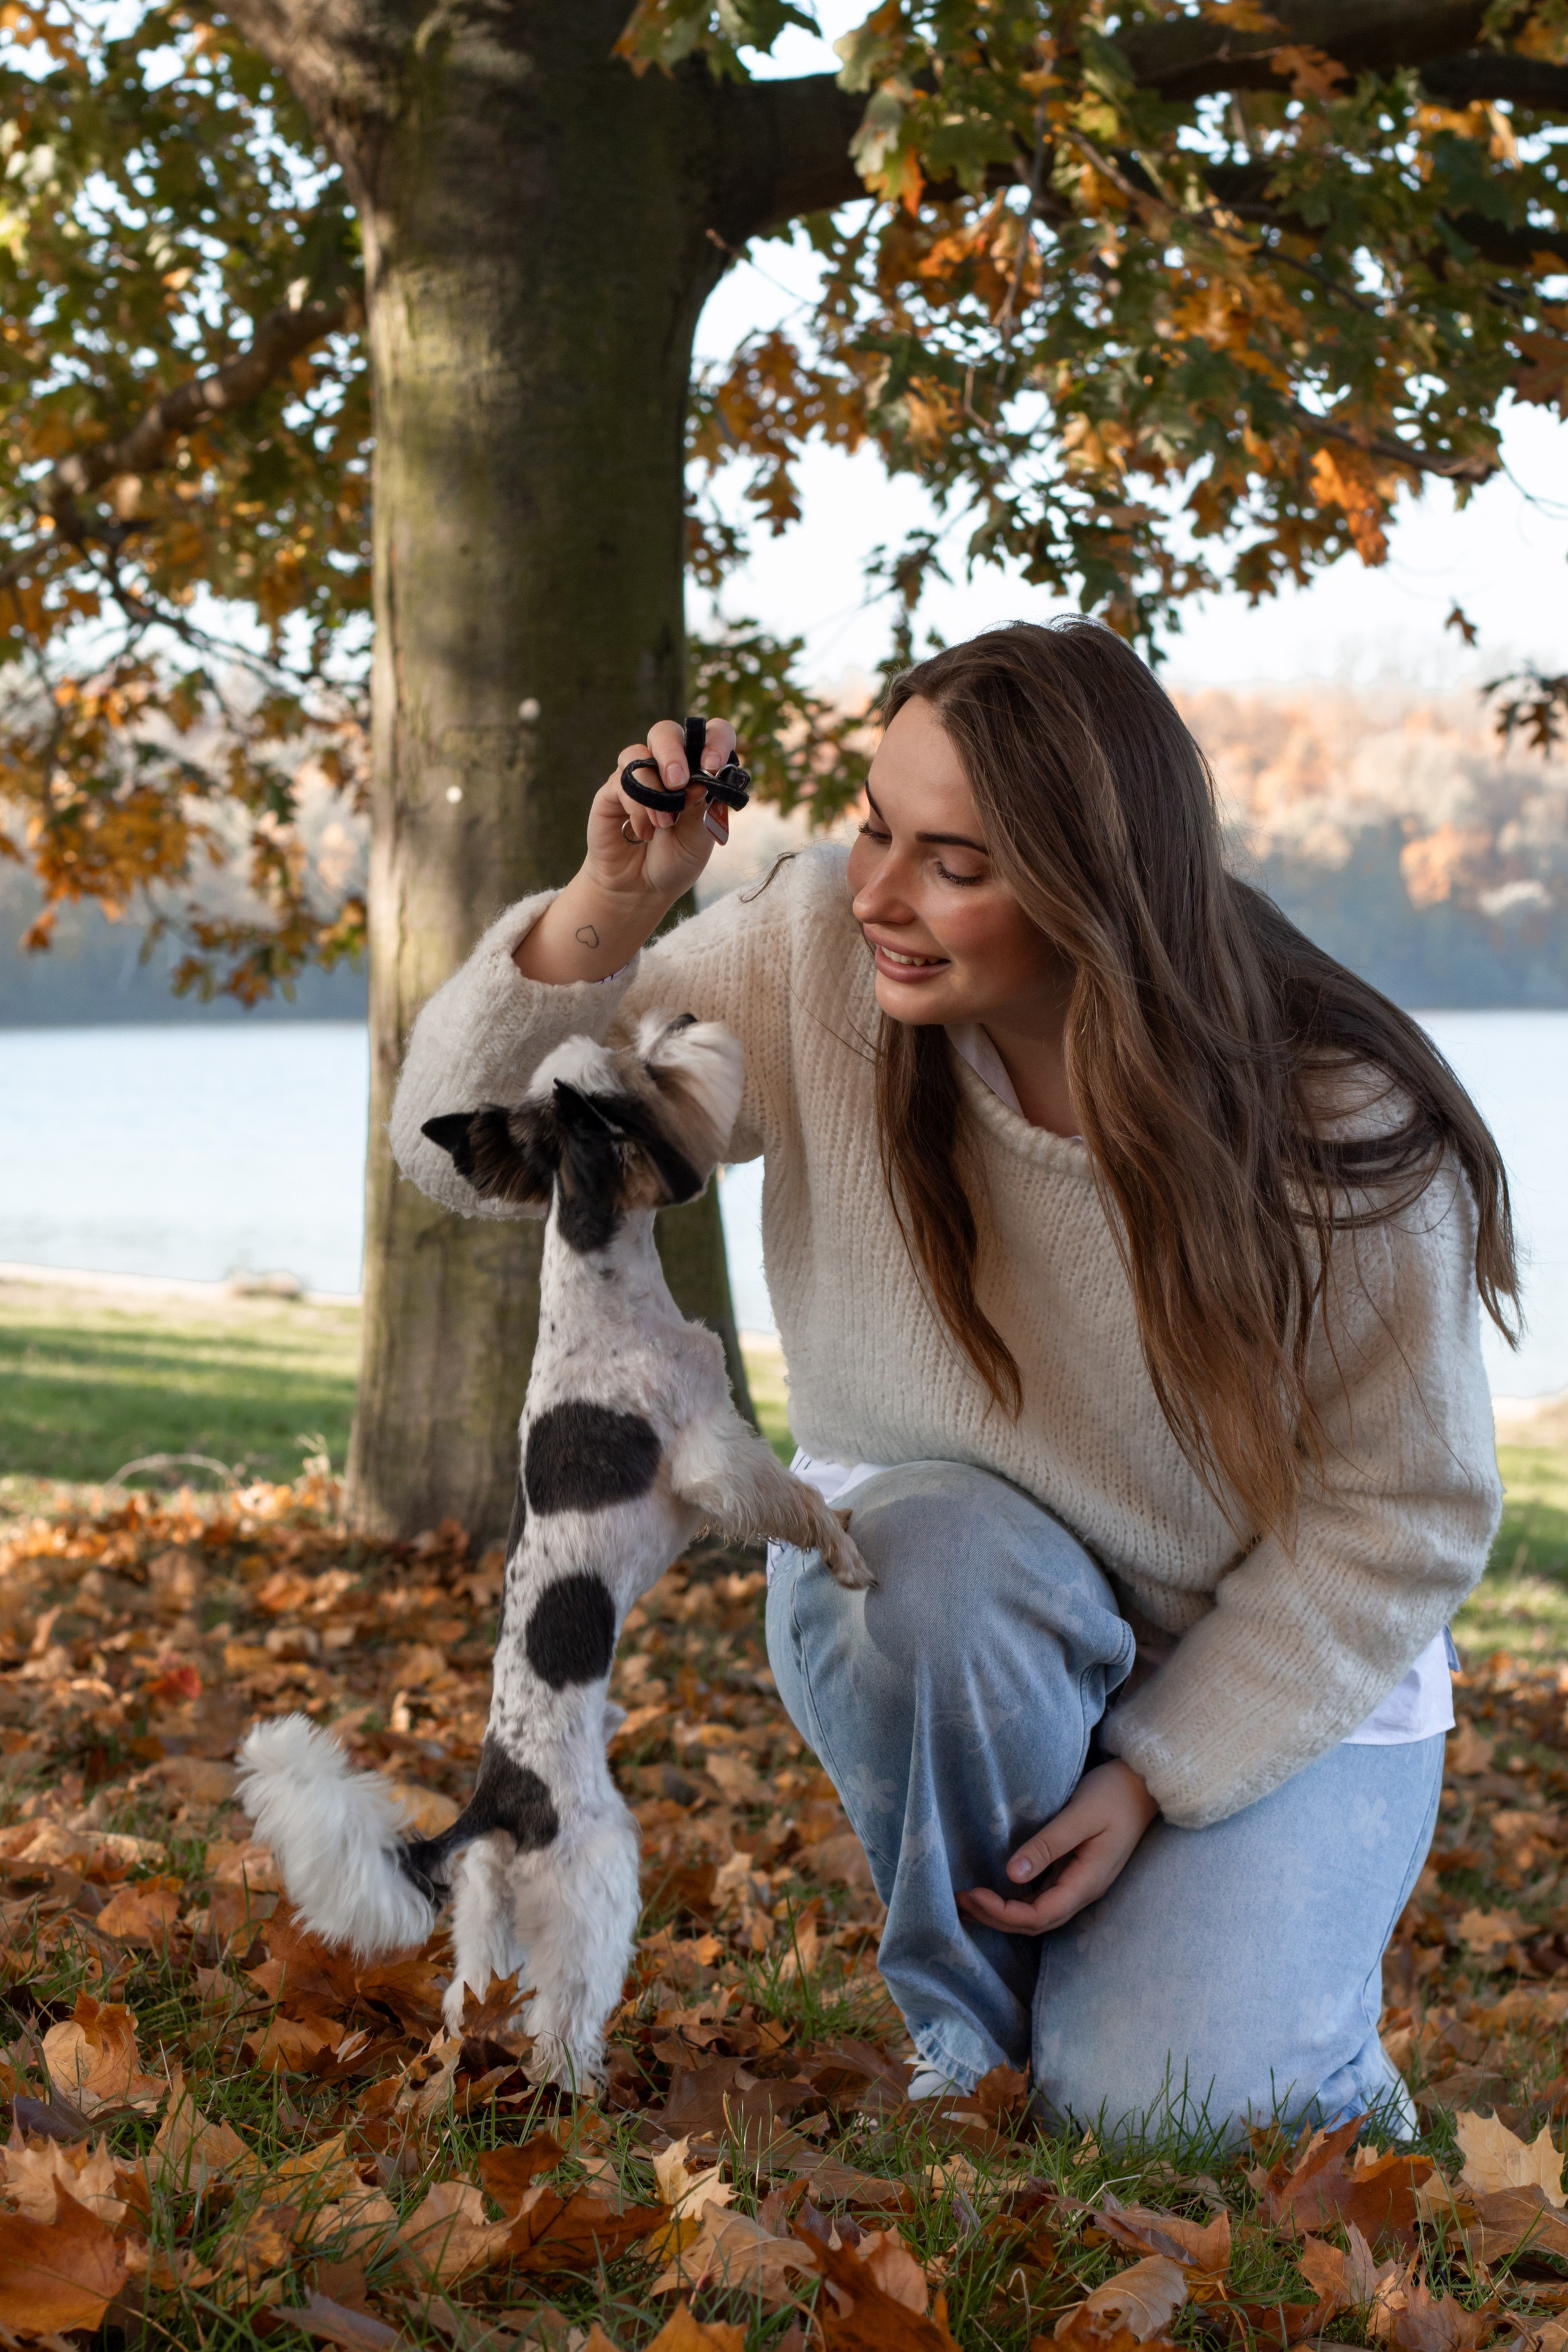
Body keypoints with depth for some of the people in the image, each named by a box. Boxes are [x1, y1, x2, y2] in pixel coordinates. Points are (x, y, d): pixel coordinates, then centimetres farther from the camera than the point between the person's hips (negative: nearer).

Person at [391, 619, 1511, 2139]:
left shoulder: (1342, 1130, -23)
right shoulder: (816, 956, -19)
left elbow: (1399, 1511, -13)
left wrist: (1156, 1780, -17)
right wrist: (609, 910, -34)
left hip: (1282, 1685, -2)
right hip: (920, 1612, 2)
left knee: (1158, 2117, -23)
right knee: (960, 1559, -36)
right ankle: (971, 2039, -9)